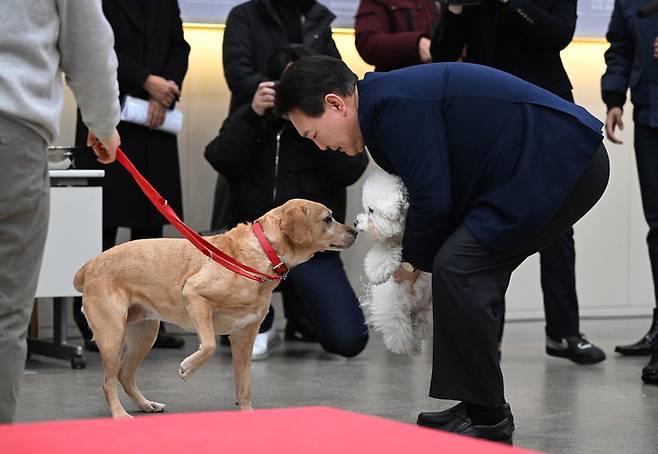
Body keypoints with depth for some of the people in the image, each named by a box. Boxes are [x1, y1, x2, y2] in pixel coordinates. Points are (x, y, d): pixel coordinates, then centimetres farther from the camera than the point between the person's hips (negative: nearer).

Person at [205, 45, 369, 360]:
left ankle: (300, 299, 19)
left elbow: (350, 172, -9)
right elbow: (221, 162, -7)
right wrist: (253, 114, -16)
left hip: (313, 248, -1)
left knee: (348, 341, -19)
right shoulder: (248, 120, 11)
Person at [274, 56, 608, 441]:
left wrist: (414, 259, 1)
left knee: (458, 268, -13)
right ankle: (480, 408, 19)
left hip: (562, 166, -10)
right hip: (570, 162, 10)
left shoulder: (394, 104, -17)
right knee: (470, 272, 13)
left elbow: (433, 199, -16)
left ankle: (489, 421, -6)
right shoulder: (388, 97, 14)